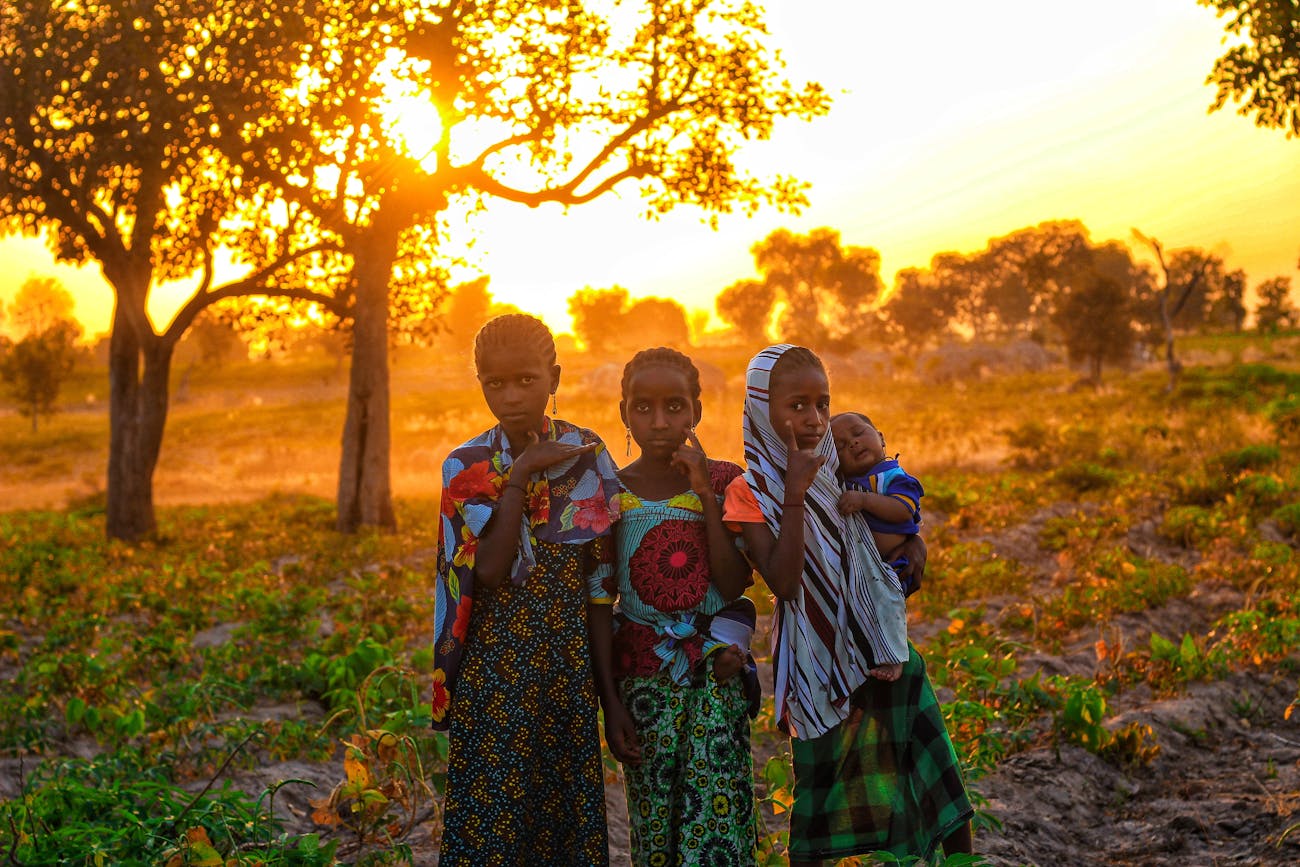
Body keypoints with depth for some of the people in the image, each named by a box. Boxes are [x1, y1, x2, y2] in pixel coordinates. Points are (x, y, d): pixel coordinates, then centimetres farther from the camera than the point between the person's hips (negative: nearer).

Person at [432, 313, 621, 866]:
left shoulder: (586, 457, 0)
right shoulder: (466, 467, -3)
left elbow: (600, 579, 2)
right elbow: (488, 570, -17)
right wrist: (519, 477, -18)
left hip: (568, 661, 1)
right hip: (493, 666, -1)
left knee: (568, 807, 7)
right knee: (490, 817, 2)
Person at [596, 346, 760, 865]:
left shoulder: (724, 481, -1)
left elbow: (733, 588, -11)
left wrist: (705, 495, -15)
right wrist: (609, 703, -1)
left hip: (714, 672, -1)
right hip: (642, 677, 1)